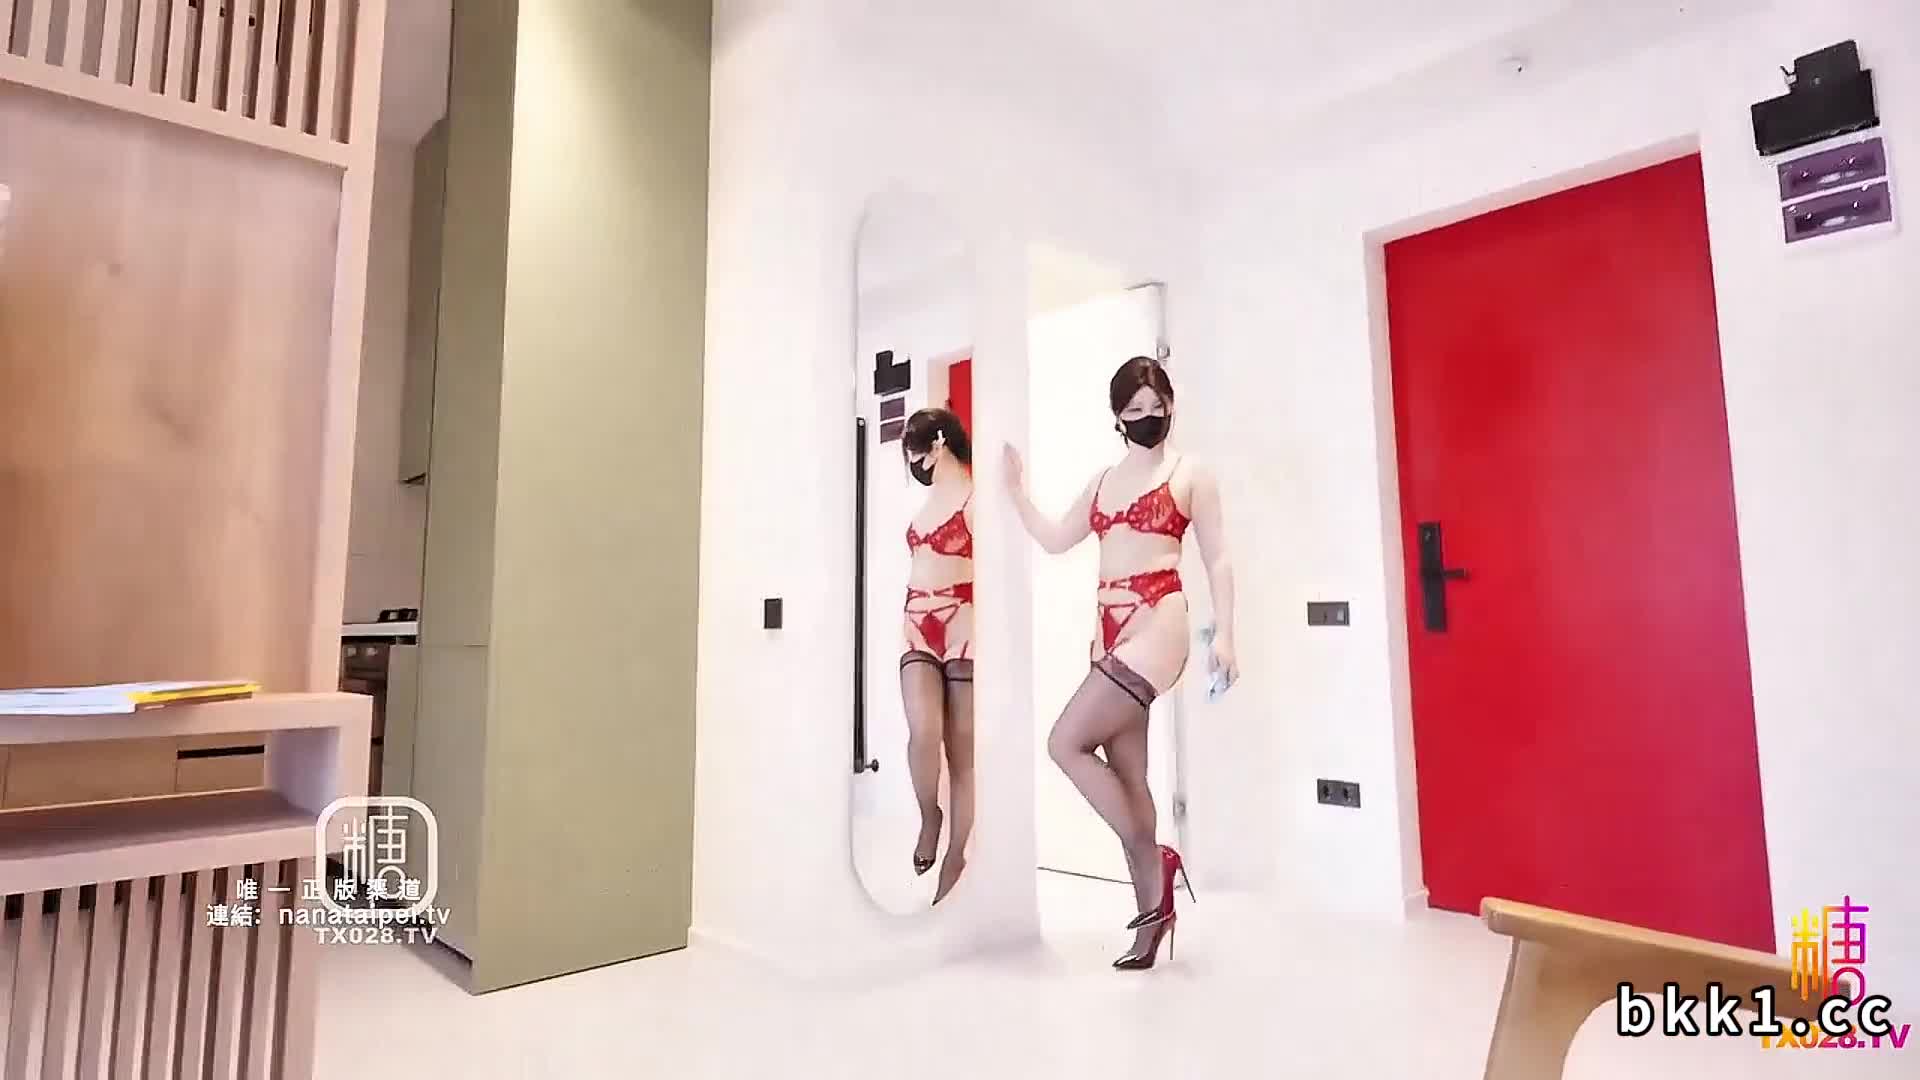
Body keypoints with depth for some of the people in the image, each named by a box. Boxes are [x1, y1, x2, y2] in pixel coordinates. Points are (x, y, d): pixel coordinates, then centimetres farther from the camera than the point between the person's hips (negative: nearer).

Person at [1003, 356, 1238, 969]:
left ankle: (1155, 861, 1)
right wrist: (1016, 492, 19)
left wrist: (1224, 633, -8)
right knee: (1126, 774, 6)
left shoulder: (1191, 474, 3)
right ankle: (1151, 915, 16)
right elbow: (1055, 540, 22)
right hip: (1110, 631, 7)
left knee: (1066, 743, -14)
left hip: (1157, 623, -7)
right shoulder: (1103, 481, 19)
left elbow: (1217, 560, 0)